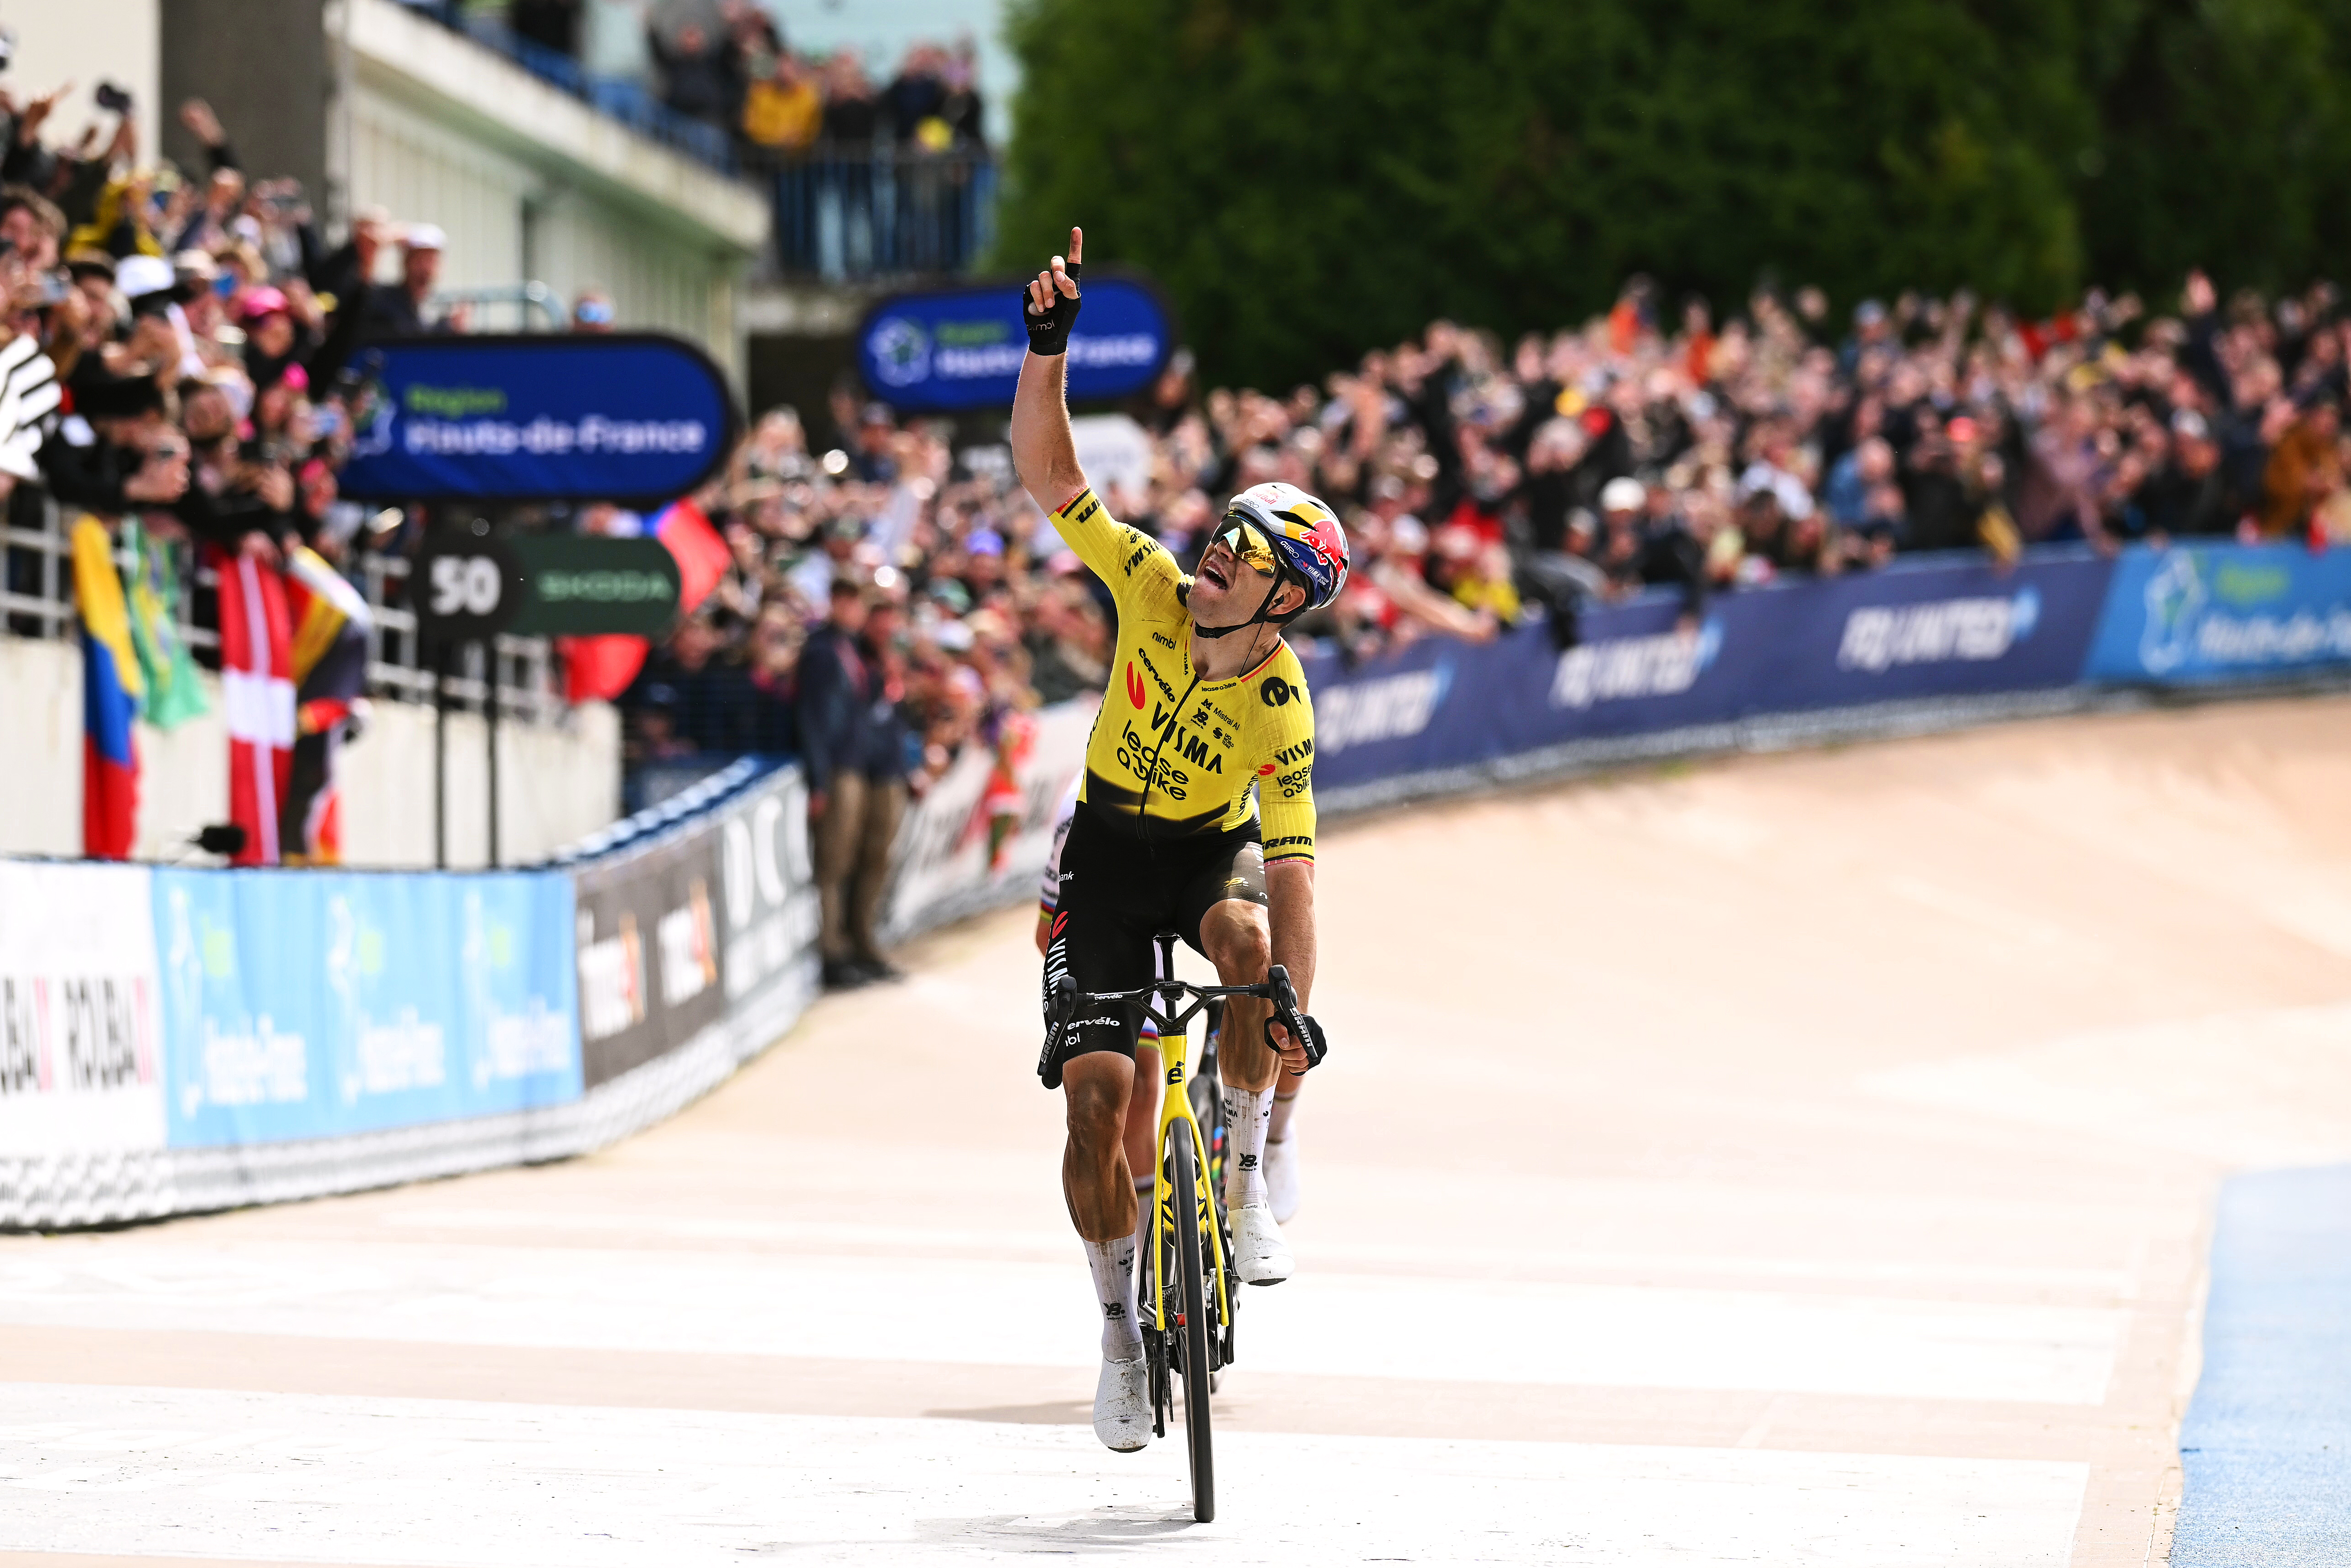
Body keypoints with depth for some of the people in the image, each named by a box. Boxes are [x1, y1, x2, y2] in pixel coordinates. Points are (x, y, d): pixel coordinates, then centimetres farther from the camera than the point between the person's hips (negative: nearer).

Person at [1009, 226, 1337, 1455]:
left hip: (1215, 849, -2)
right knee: (1096, 1098, -10)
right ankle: (1120, 1331, 8)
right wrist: (1048, 346, -34)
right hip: (1110, 849, 2)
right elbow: (1047, 473, -22)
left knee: (1250, 943, -38)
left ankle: (1245, 1180, -17)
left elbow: (1291, 871, -27)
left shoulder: (1281, 709, -25)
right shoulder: (1152, 589, -19)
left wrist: (1295, 1002, -37)